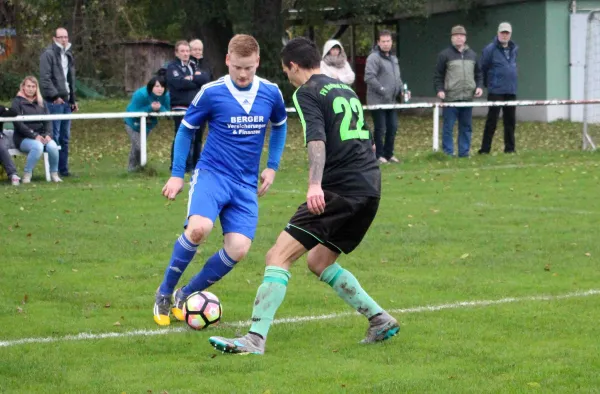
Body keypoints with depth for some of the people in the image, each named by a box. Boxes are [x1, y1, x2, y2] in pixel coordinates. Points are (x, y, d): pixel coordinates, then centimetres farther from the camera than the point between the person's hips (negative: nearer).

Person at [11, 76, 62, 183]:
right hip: (23, 138, -4)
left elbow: (48, 121, 10)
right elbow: (18, 124, -8)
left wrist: (48, 134, -11)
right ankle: (27, 175, -23)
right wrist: (34, 136, -18)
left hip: (41, 135, 4)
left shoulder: (41, 102, 16)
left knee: (52, 146, -28)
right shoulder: (18, 102, 2)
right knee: (38, 146, -36)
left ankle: (54, 174, -11)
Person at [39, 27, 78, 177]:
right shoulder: (48, 54, -8)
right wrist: (55, 96, -18)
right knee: (54, 136, -8)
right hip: (54, 101, -8)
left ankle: (63, 169, 17)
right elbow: (45, 78, -15)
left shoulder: (68, 55, 19)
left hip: (66, 101, 8)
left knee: (65, 138, 11)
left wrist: (73, 100, 22)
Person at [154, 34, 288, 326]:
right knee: (199, 228, -32)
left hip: (246, 184, 4)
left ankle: (185, 296, 9)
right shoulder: (211, 93, -8)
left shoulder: (271, 93, 1)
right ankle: (164, 293, -9)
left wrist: (272, 167, 14)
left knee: (238, 249, -14)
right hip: (211, 173, -3)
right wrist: (177, 174, 4)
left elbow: (279, 126, 22)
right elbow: (186, 129, 7)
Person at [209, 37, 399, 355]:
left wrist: (315, 184, -32)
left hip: (341, 189, -8)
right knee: (318, 261, 23)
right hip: (370, 188, 8)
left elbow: (317, 138, -19)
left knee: (278, 256, -11)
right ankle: (380, 320, 20)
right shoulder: (345, 90, 22)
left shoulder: (307, 92, -2)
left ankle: (255, 339, -22)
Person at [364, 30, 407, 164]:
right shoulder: (374, 58, -11)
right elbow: (369, 77, -20)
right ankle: (379, 155, 6)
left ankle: (389, 154, 21)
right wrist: (382, 90, -21)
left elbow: (397, 78, 25)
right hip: (377, 101, -8)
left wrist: (402, 90, 8)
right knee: (380, 128, -3)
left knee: (393, 127, 10)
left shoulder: (393, 59, 17)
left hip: (391, 101, 8)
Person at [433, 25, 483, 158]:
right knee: (448, 127, -2)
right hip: (450, 98, -4)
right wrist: (439, 90, -13)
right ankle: (448, 153, 3)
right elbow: (438, 75, 0)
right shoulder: (445, 55, 1)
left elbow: (478, 74, 22)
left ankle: (464, 152, 14)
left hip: (468, 97, 4)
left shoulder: (472, 55, 15)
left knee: (466, 127, 7)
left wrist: (479, 86, 5)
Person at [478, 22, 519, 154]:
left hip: (511, 91, 6)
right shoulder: (490, 49, -6)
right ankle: (485, 149, -3)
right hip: (495, 92, -6)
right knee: (492, 120, -6)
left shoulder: (514, 49, 11)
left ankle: (509, 148, 15)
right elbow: (483, 68, -3)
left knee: (510, 121, 8)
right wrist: (486, 83, 2)